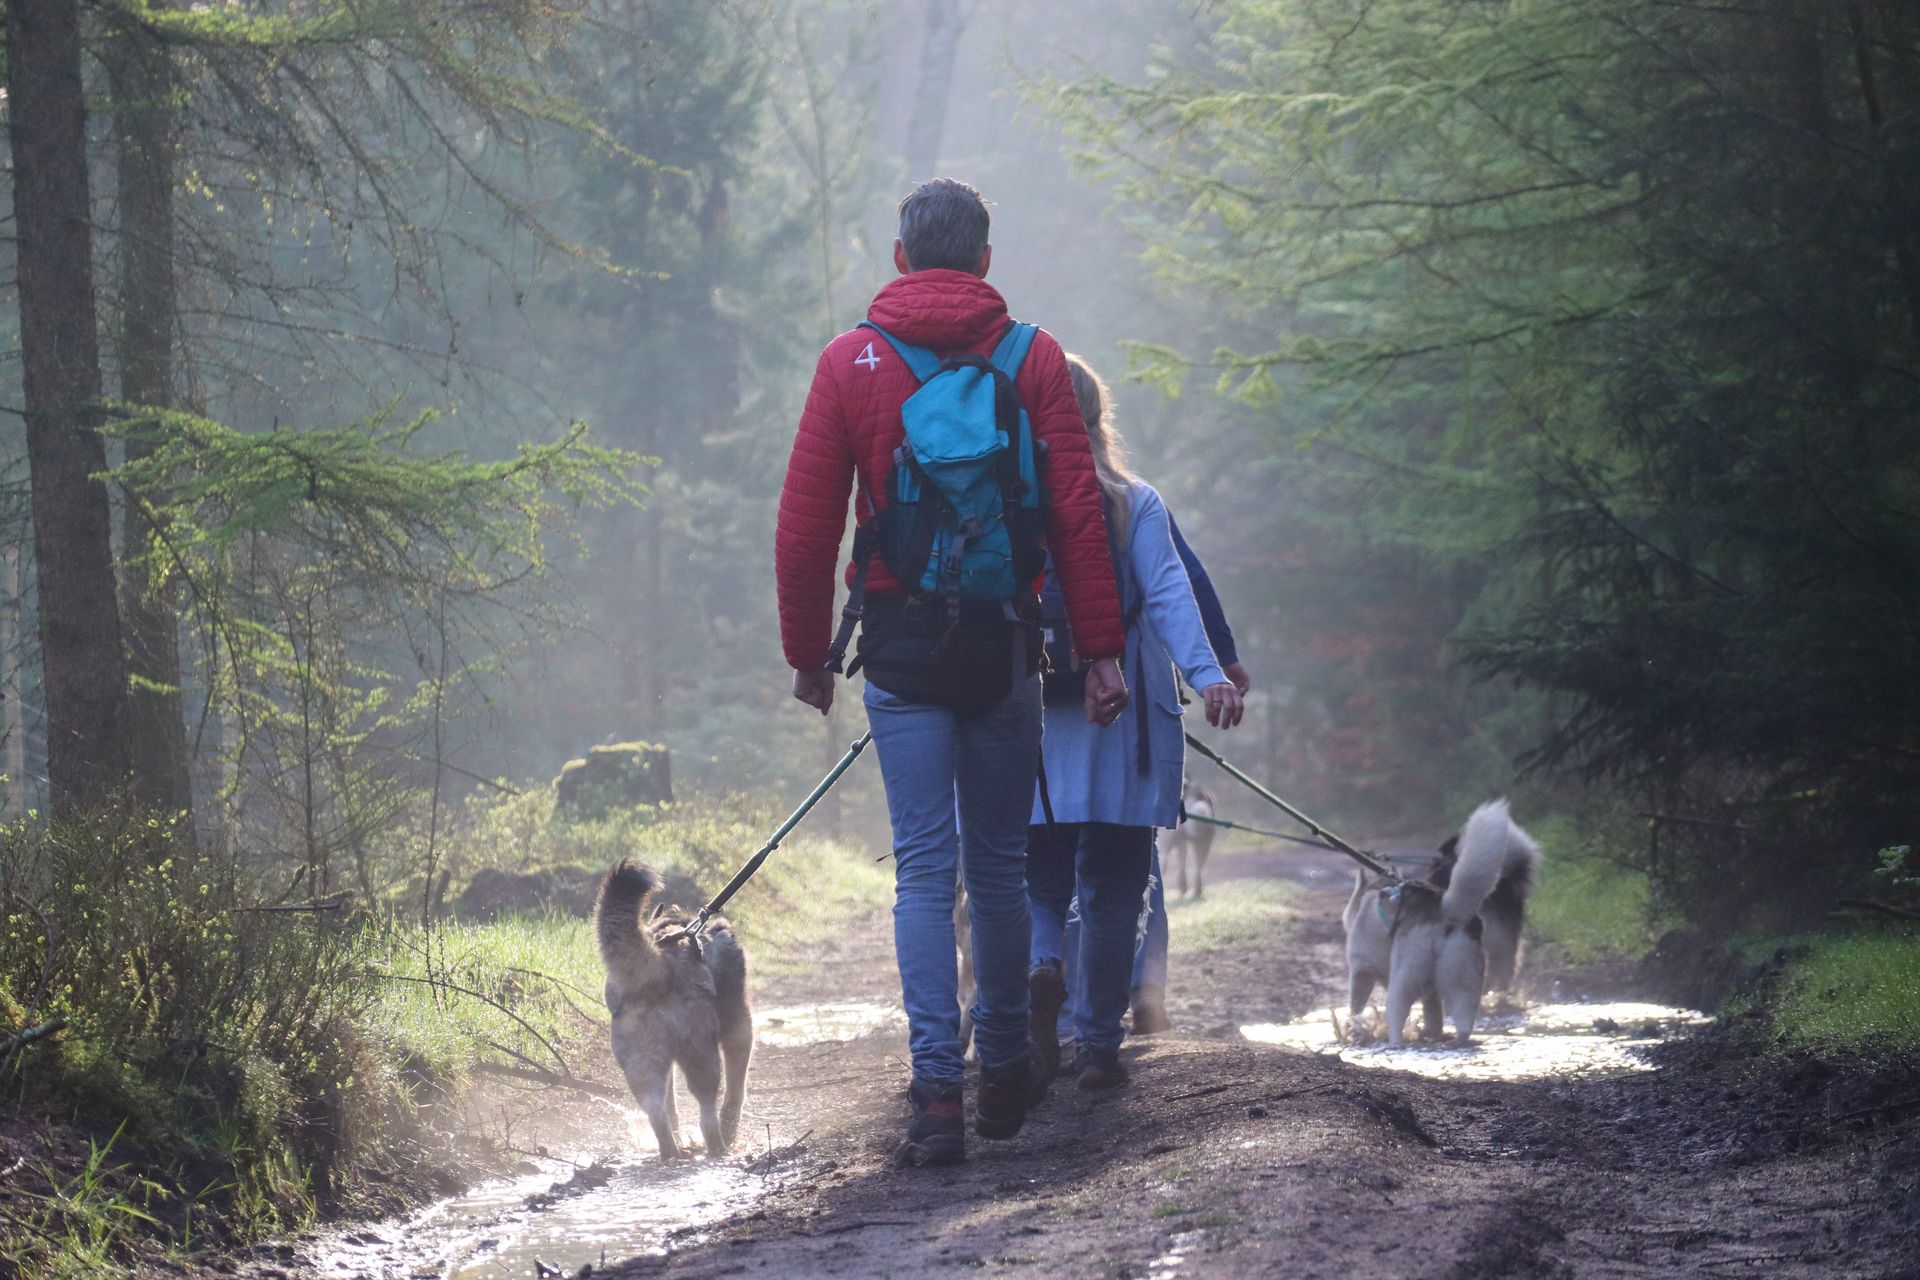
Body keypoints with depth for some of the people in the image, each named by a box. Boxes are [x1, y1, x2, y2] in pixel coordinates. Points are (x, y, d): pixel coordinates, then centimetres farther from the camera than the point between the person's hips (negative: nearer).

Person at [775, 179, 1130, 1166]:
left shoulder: (850, 361, 1)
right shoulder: (1032, 359, 1)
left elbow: (805, 523, -1)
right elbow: (1077, 512, -3)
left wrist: (808, 654, 8)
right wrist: (1101, 649, 0)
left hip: (900, 641, -1)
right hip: (1004, 640, 1)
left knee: (924, 870, 0)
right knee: (1000, 864, 13)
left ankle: (938, 1092, -9)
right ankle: (1005, 1072, 21)